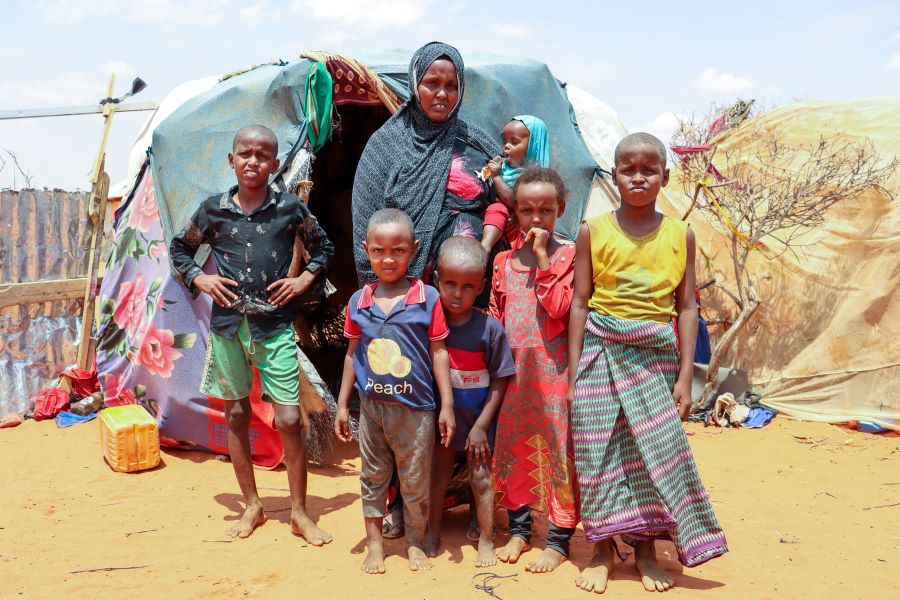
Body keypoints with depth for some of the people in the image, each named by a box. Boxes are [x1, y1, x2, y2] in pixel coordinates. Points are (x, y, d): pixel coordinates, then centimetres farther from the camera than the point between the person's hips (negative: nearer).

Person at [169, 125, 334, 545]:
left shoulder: (290, 208, 0)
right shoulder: (213, 209, 3)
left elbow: (323, 247, 15)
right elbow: (179, 248, 17)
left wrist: (304, 280, 1)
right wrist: (199, 279, 1)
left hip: (274, 325, -2)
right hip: (227, 325, 2)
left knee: (290, 419, -4)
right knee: (235, 416, 10)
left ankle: (299, 512, 11)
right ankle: (252, 506, 26)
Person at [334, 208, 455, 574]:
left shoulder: (427, 298, -7)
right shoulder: (358, 302, 2)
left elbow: (438, 352, -3)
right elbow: (353, 353, 9)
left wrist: (447, 405, -4)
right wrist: (342, 404, 10)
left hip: (415, 408, -3)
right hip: (371, 406, 3)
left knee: (415, 480, 9)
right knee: (372, 477, 13)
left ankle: (415, 543, 28)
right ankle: (374, 543, 28)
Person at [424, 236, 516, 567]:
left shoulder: (490, 328, -18)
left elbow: (499, 382, -12)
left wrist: (481, 426, -11)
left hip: (477, 418, -2)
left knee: (480, 476, 8)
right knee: (438, 472, 15)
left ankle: (486, 540, 24)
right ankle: (433, 533, 32)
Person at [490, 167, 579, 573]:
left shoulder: (567, 255, -2)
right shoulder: (504, 261, 9)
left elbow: (559, 307, -16)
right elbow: (495, 318, 12)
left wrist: (542, 258, -14)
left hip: (553, 368, -4)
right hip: (513, 368, 4)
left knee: (558, 448, 1)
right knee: (512, 448, 12)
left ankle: (559, 539, 14)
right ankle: (519, 528, 28)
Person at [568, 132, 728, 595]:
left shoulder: (680, 235, 4)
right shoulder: (594, 231, 1)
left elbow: (687, 308, 4)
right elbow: (580, 303, 1)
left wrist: (685, 375, -2)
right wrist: (574, 371, -2)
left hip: (656, 355, 1)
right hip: (601, 352, -1)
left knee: (657, 451, 3)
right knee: (598, 451, 2)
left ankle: (646, 549, 21)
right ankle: (602, 551, 17)